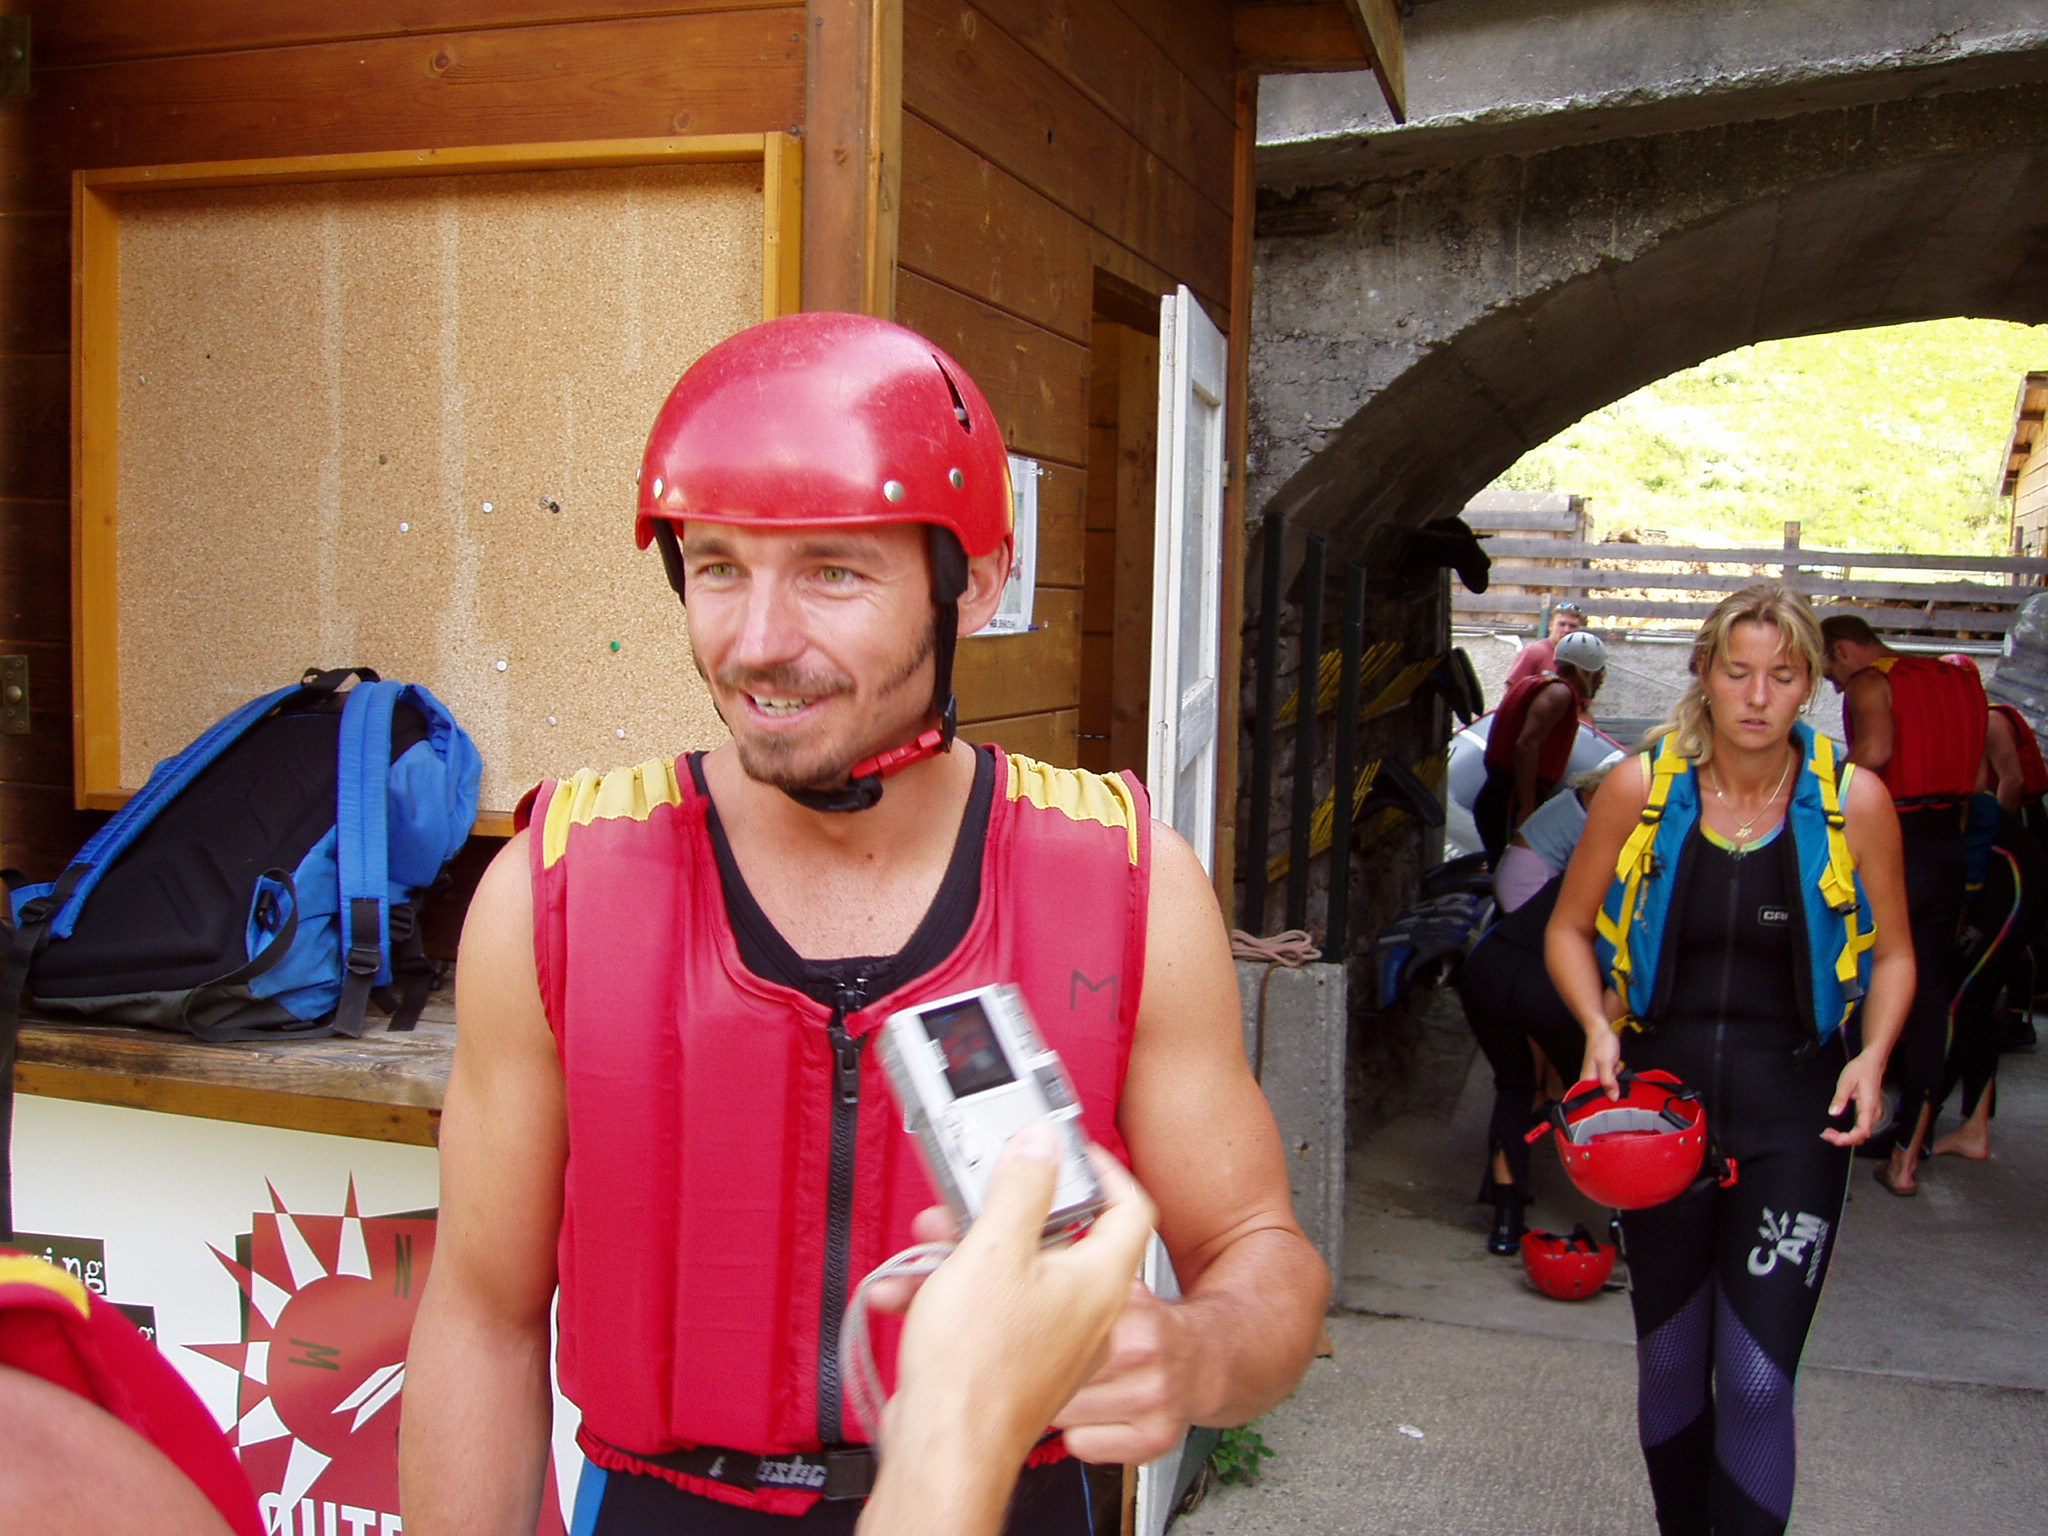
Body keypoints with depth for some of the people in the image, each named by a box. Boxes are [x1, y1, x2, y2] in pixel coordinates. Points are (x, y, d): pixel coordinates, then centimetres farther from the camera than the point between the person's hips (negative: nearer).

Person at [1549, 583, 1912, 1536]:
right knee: (1669, 1363, 15)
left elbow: (1891, 955, 8)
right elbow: (1571, 929, 6)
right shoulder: (1640, 788, -5)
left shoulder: (1854, 802, -5)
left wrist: (1872, 1056, -9)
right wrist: (1599, 1028, -11)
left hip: (1792, 1121, -1)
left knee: (1758, 1381, -7)